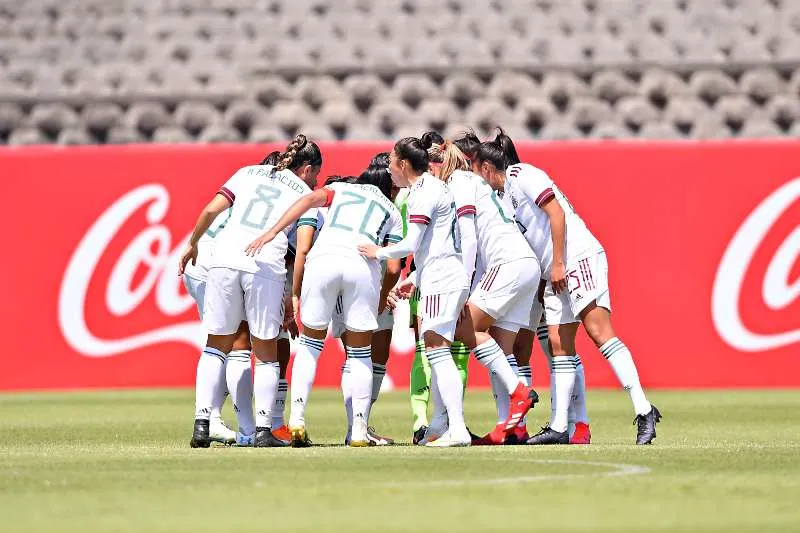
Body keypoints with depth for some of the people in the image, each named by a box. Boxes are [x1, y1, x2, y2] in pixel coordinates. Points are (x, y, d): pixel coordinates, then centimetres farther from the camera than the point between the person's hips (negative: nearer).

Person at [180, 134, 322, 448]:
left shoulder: (249, 173, 22)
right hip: (267, 266, -2)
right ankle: (263, 430, 0)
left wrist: (192, 245, 23)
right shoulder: (305, 194, 15)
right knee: (266, 353, 10)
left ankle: (202, 424, 2)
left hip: (225, 259, 2)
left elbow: (211, 210, 11)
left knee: (217, 346, 12)